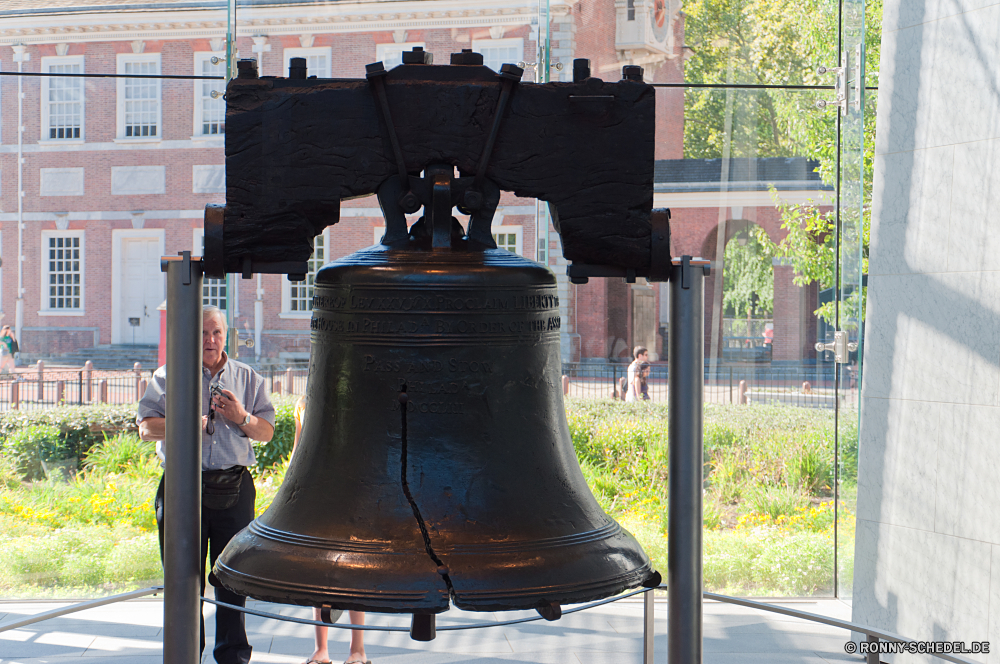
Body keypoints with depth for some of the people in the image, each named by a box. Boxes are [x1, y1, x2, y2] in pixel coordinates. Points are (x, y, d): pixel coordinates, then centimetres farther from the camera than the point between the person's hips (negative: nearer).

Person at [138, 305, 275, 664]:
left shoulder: (248, 378, 12)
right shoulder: (168, 376, 7)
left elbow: (267, 432, 8)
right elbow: (146, 428, -1)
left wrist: (242, 418, -11)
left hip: (234, 487, 1)